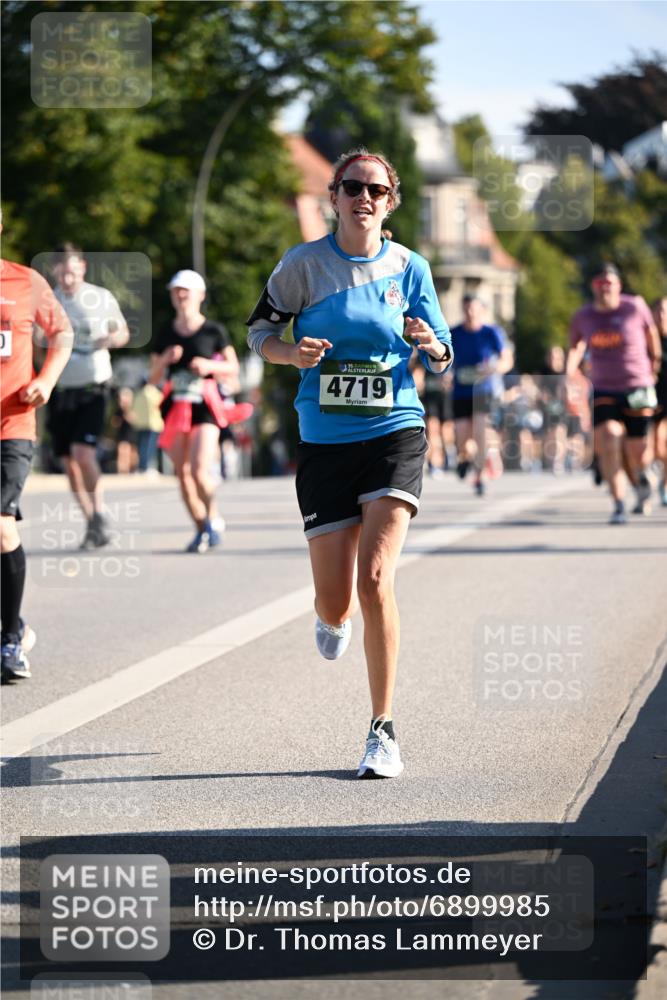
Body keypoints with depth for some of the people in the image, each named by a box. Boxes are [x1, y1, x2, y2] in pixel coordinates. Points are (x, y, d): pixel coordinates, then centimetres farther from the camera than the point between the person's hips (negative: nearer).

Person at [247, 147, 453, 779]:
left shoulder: (408, 267, 4)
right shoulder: (304, 263, 0)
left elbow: (443, 359, 12)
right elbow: (259, 331, 9)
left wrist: (430, 344, -12)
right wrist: (291, 352, -13)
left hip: (395, 434, -1)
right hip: (324, 442, 1)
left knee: (375, 578, -17)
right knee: (335, 600, 1)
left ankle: (383, 731, -8)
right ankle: (333, 618, 43)